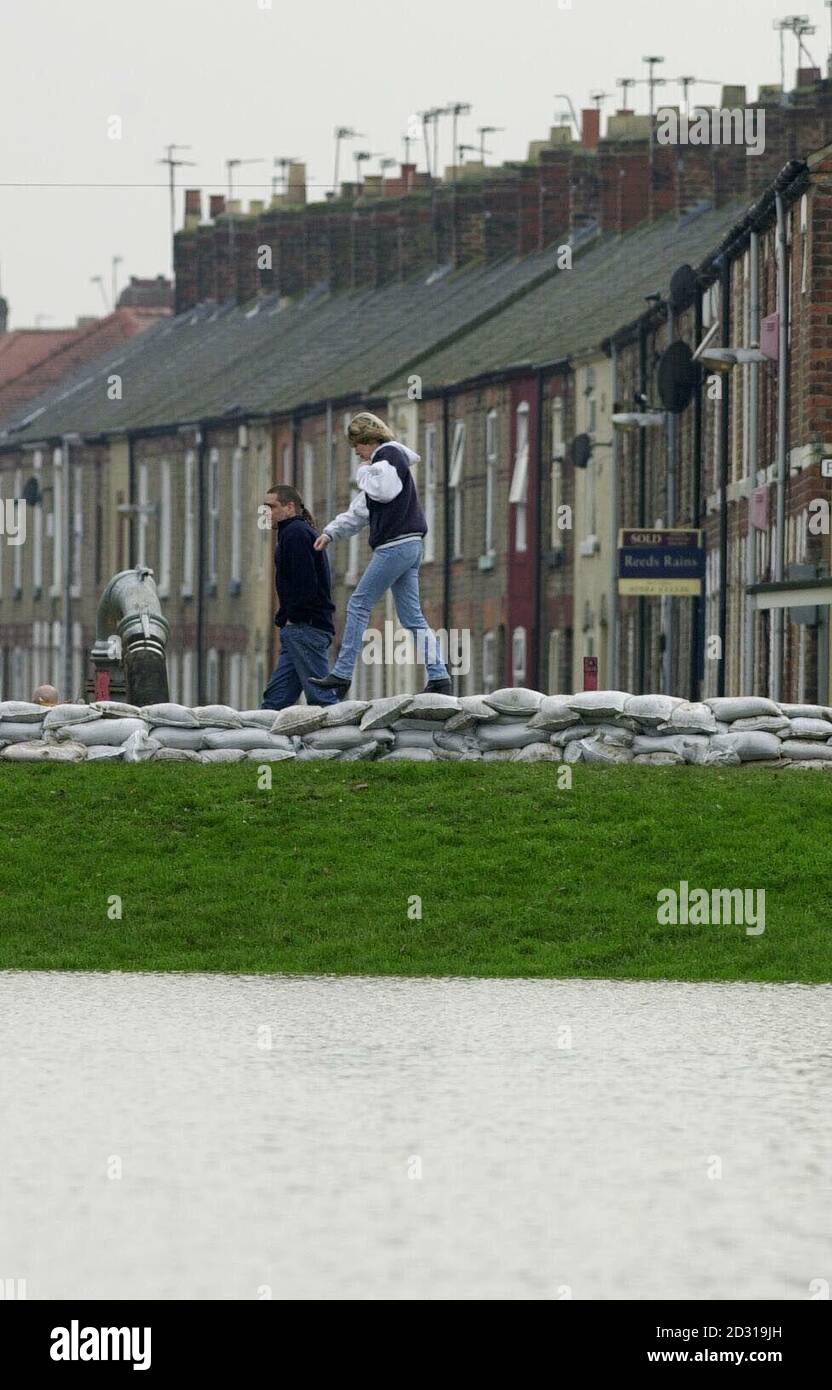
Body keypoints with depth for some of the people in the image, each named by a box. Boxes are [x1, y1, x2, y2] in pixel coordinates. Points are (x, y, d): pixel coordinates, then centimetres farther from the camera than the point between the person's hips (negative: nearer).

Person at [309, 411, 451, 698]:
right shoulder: (382, 461, 27)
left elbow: (383, 491, -23)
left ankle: (342, 675, -7)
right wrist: (331, 532, 26)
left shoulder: (389, 455, -4)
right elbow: (360, 511, 31)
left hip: (396, 544, -10)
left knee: (358, 605, -6)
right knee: (412, 617, 6)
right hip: (409, 546, 10)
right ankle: (439, 678, -2)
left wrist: (363, 472, -4)